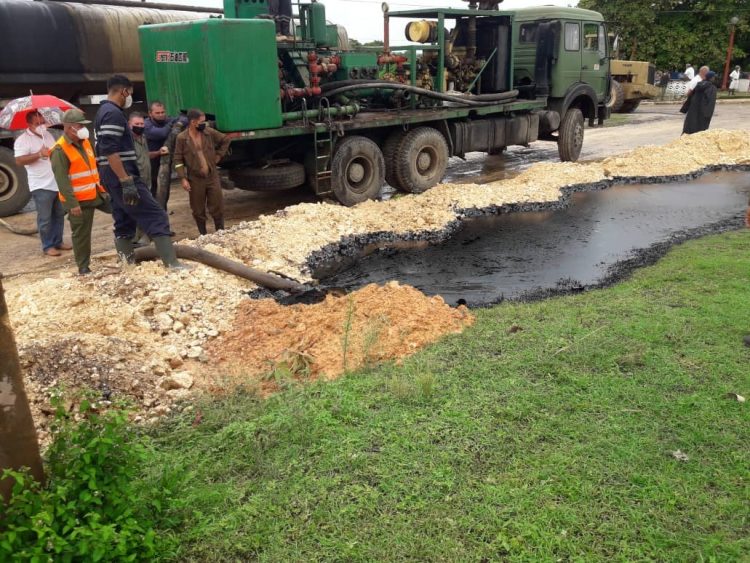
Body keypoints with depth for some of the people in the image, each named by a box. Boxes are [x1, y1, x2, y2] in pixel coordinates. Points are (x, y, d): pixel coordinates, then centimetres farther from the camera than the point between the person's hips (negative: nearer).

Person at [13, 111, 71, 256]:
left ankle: (58, 241, 25)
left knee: (59, 215, 14)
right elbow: (19, 161, -19)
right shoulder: (23, 140, -10)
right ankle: (47, 246, 8)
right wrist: (39, 154, -25)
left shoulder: (48, 135, 13)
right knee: (45, 218, -1)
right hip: (41, 186, -7)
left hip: (58, 183, 7)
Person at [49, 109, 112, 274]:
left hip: (96, 194, 8)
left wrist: (101, 187, 20)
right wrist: (72, 203, -25)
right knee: (81, 234, 2)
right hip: (78, 200, -7)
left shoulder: (84, 142, 10)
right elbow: (62, 180, -21)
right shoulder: (60, 150, -16)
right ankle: (83, 267, 13)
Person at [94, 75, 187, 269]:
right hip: (122, 177, -11)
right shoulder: (114, 114, -13)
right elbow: (110, 151, -23)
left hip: (113, 179, 11)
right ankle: (172, 264, -20)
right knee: (156, 217, -13)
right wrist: (127, 181, -27)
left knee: (124, 223, 13)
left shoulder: (103, 112, 20)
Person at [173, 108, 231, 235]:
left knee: (218, 207, 3)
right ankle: (203, 236, 18)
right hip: (195, 179, -2)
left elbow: (226, 139, 16)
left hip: (212, 177, 2)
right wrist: (183, 179, -13)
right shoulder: (182, 138, -8)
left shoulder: (209, 132, 0)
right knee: (198, 211, 6)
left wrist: (219, 155, 9)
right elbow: (178, 160, -7)